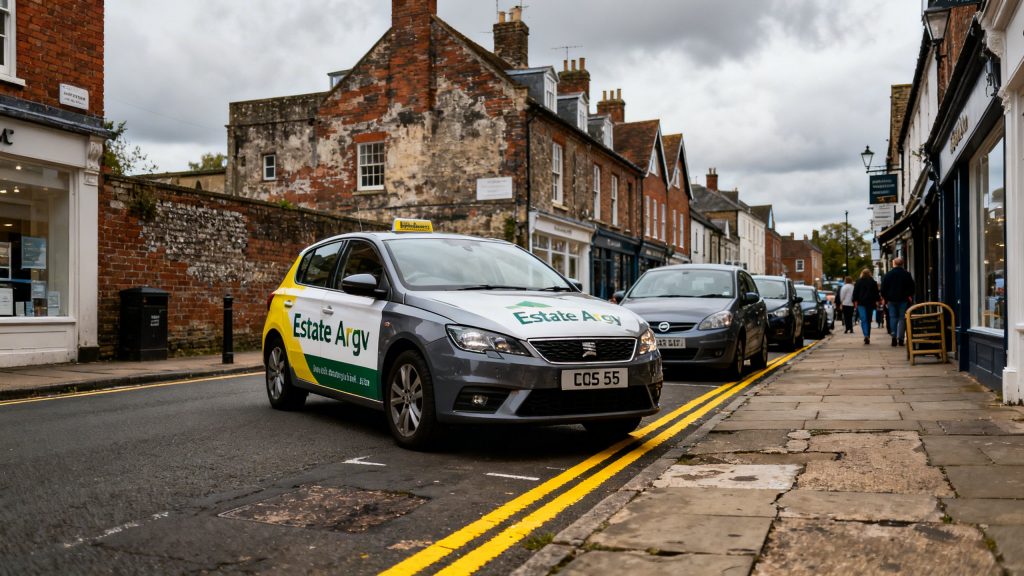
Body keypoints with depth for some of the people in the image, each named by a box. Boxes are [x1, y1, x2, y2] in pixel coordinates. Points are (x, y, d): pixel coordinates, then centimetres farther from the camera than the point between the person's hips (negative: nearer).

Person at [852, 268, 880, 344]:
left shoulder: (858, 282, 0)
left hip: (861, 303, -2)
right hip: (871, 303, 2)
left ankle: (866, 335, -27)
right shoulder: (873, 282, 6)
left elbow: (855, 292, -1)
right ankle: (868, 336, 14)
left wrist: (855, 301, 3)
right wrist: (877, 301, 10)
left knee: (863, 320, -8)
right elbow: (876, 292, 7)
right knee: (869, 320, 12)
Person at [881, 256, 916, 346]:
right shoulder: (907, 275, -1)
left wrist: (885, 299, 9)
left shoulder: (887, 275, 1)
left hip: (891, 300, 1)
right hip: (903, 300, -1)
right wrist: (910, 297, 14)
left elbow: (883, 288, 3)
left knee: (893, 318, 6)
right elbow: (912, 288, 3)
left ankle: (894, 337, -5)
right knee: (902, 318, 2)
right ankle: (900, 338, -3)